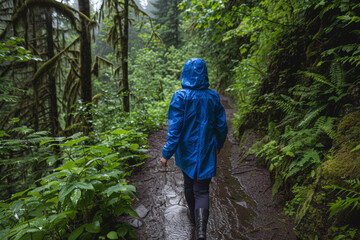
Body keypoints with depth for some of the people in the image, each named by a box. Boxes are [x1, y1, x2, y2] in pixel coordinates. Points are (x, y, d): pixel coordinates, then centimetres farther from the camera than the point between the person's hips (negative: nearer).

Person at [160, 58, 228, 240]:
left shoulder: (180, 97, -15)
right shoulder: (213, 97, -5)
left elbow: (174, 128, -19)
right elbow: (221, 125, 2)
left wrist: (166, 153, -12)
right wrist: (219, 144, 19)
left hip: (186, 151, -1)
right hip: (206, 151, 1)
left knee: (189, 183, 23)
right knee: (202, 190, 9)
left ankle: (193, 215, 45)